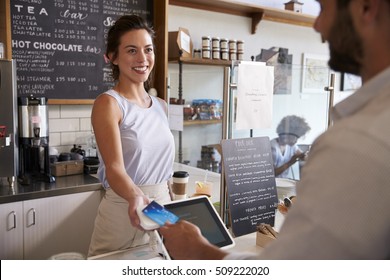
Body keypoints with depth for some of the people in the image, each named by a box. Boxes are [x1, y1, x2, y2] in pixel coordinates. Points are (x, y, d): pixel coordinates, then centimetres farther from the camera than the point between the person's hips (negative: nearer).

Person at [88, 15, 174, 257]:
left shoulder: (161, 106, 7)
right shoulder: (108, 103, -12)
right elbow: (114, 168, -22)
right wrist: (136, 199, -40)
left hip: (164, 208, 6)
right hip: (124, 212, -6)